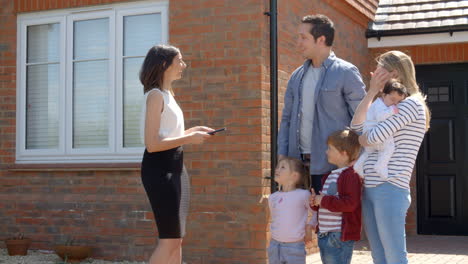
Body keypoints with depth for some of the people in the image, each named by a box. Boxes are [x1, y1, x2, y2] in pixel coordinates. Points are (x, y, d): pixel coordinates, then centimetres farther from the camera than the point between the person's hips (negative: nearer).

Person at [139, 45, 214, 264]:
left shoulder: (167, 95, 17)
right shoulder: (155, 95, -12)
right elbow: (152, 144, -21)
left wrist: (193, 131, 10)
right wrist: (189, 139, -15)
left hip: (174, 167, 10)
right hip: (159, 169, -10)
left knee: (176, 239, 11)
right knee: (169, 239, -10)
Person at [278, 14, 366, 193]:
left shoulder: (346, 73, -5)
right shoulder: (297, 76, 13)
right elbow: (287, 118, 16)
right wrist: (282, 154, 7)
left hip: (333, 163, -5)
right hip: (300, 162, 6)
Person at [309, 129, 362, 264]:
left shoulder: (351, 175, -14)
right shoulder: (329, 176, 17)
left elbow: (350, 203, -26)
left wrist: (324, 201, -19)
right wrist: (315, 201, 6)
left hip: (340, 236, -10)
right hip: (324, 235, 10)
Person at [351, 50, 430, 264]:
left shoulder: (411, 104, -6)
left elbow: (377, 136, -16)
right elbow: (357, 126, 11)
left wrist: (360, 140, 6)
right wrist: (371, 91, 8)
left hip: (390, 189, -8)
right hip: (370, 190, 8)